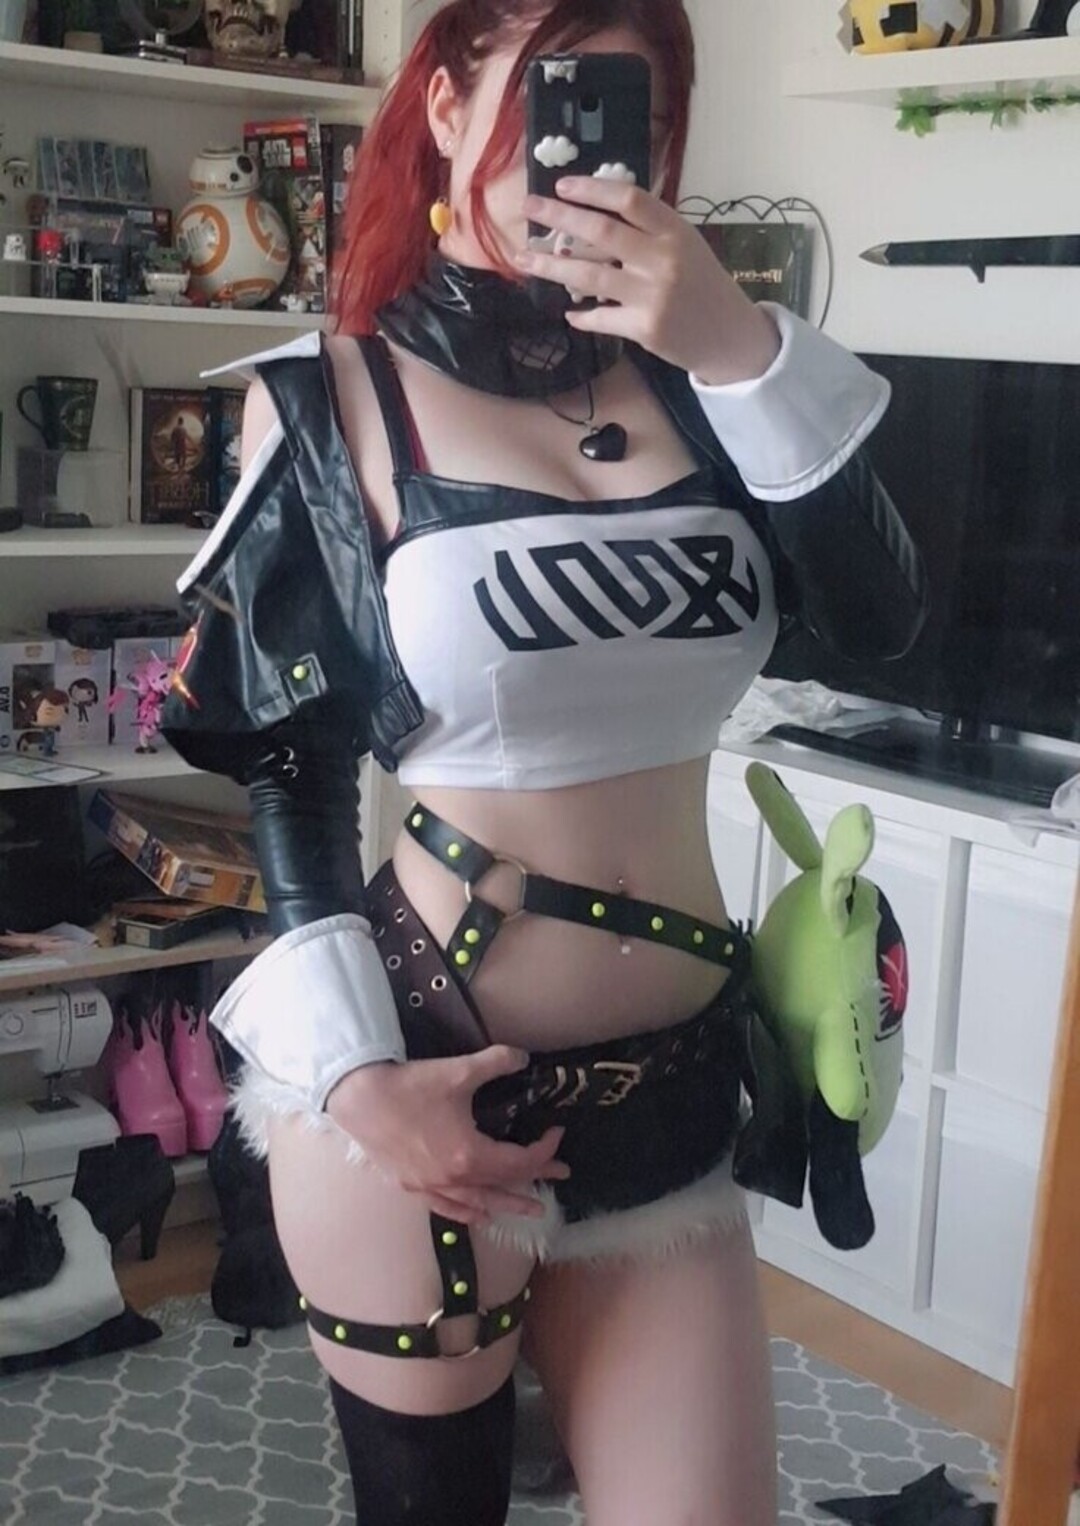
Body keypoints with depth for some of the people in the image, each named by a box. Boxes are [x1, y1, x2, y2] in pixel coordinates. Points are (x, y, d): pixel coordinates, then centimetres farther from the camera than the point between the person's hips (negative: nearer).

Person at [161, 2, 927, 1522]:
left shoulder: (680, 367, 4)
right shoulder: (330, 399, -4)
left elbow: (880, 617, -8)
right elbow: (285, 763, -2)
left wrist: (744, 353, -19)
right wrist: (355, 1078, -9)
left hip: (676, 1088, 3)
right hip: (428, 1077, -3)